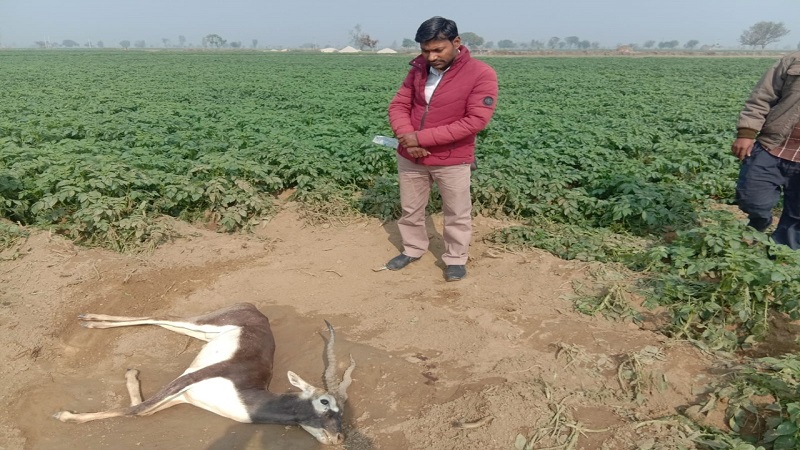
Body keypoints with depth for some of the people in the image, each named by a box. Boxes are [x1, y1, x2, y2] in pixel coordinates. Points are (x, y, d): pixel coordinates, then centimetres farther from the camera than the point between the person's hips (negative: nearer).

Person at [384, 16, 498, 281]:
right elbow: (398, 105, 4)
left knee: (457, 214, 11)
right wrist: (406, 135, -19)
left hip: (452, 161, -4)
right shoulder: (418, 69, 1)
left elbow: (476, 121, -21)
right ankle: (412, 249, 38)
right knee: (410, 209, 17)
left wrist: (423, 137, -23)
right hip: (410, 157, 4)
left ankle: (456, 259, 30)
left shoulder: (481, 74, -15)